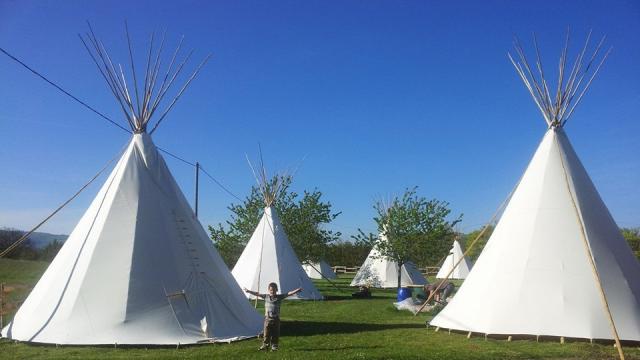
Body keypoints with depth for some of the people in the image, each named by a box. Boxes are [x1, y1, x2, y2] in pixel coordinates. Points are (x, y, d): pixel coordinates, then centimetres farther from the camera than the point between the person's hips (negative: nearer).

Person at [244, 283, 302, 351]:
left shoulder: (279, 297, -1)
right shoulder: (266, 296, 3)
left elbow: (289, 294, -7)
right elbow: (257, 294, 4)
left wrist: (296, 290, -16)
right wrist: (248, 291, 2)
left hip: (276, 319, -1)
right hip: (267, 318, 1)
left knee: (275, 334, 5)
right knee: (266, 333, 5)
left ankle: (274, 346, 17)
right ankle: (265, 345, 18)